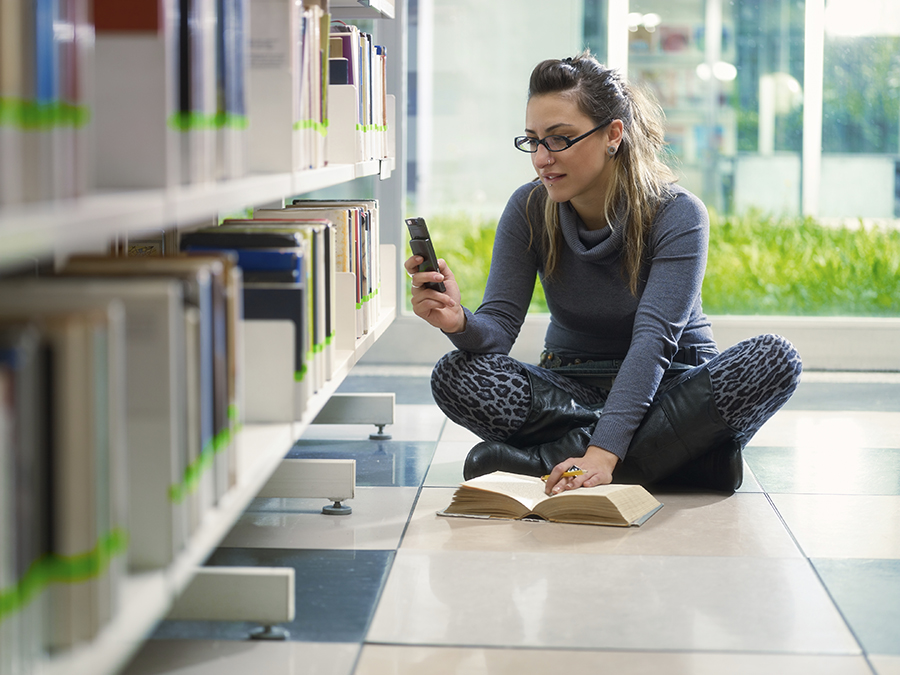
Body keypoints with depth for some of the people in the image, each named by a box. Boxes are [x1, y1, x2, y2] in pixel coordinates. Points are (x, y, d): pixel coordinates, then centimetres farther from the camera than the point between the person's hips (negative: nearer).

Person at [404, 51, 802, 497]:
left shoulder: (677, 215, -18)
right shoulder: (528, 210, -6)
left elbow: (653, 340, -28)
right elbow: (499, 326, -13)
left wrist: (603, 452, -41)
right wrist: (459, 323, -39)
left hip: (667, 387, -2)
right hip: (572, 389, 2)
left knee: (774, 360, -31)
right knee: (455, 376, -25)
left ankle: (544, 459, -31)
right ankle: (688, 448, -26)